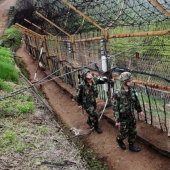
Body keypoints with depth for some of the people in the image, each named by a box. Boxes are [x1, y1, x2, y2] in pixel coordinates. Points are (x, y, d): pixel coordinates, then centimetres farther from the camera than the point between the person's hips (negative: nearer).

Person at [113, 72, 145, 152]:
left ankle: (131, 146, 37)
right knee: (123, 133, 13)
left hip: (132, 116, 6)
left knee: (133, 132, 16)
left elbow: (136, 101, 10)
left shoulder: (132, 90, -7)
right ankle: (119, 140, 45)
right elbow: (115, 108, -19)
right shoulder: (118, 94, -25)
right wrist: (117, 120, -16)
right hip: (123, 118, -5)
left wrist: (140, 111, 14)